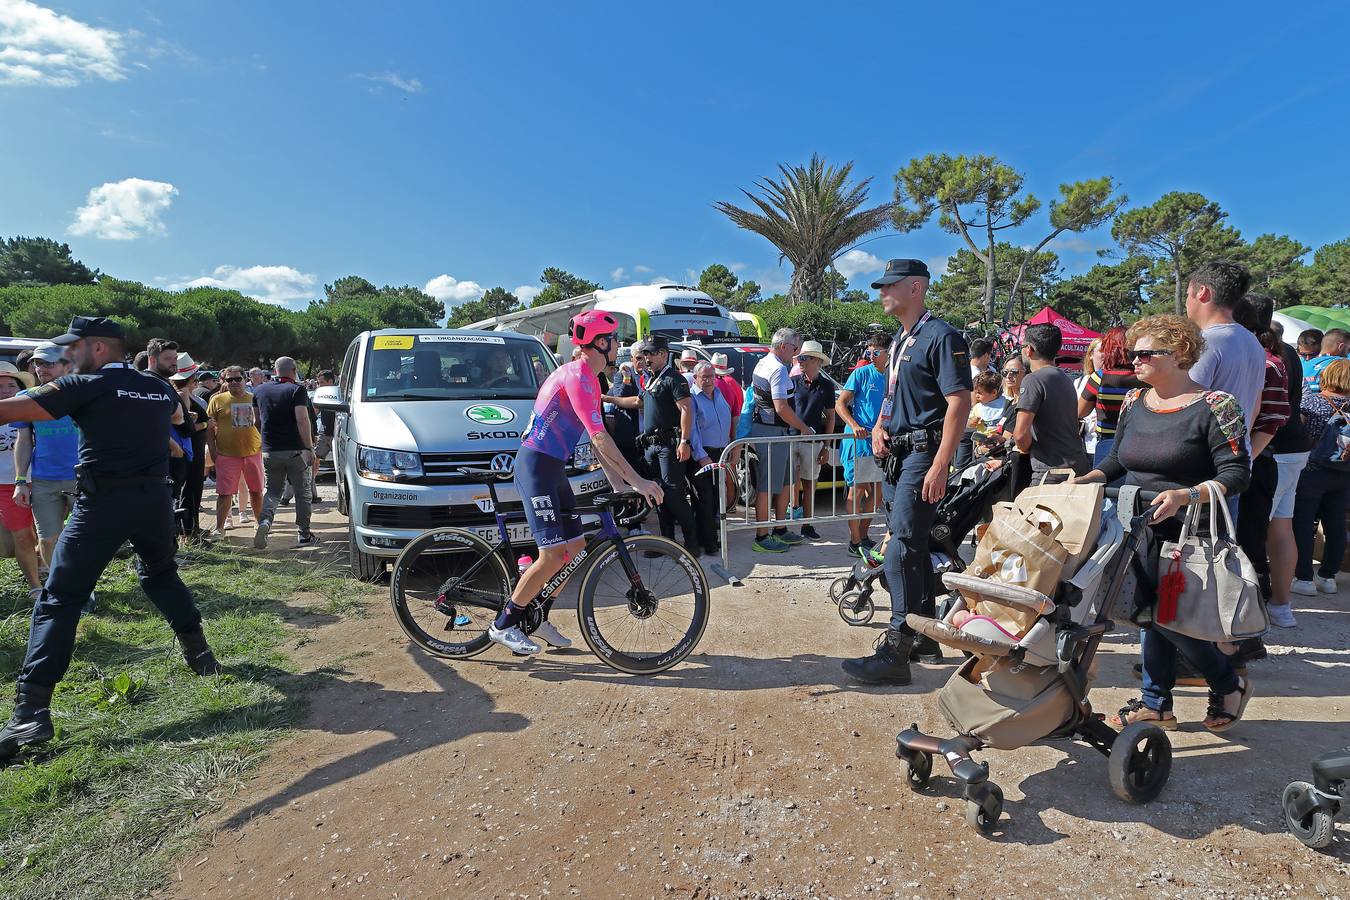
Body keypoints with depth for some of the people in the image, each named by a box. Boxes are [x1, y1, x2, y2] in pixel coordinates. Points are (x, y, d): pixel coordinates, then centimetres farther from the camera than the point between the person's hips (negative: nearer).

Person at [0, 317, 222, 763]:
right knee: (161, 575, 26)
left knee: (58, 600, 0)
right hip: (154, 498, 6)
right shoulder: (159, 389, 11)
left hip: (104, 502, -5)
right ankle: (201, 656, 28)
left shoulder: (85, 386, -6)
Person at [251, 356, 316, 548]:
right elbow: (302, 420, -17)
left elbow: (257, 421, 17)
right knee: (302, 492, 8)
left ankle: (264, 521, -12)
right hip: (295, 450, -4)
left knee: (273, 491, 15)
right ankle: (303, 534, 12)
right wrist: (310, 448, -15)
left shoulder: (259, 390, 11)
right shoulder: (297, 390, -6)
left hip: (269, 452, 4)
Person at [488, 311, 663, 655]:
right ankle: (503, 624, 1)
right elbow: (599, 437, -23)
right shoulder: (577, 375, -17)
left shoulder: (587, 379, 15)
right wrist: (637, 481, -22)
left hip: (552, 468, 10)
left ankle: (538, 617, 22)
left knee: (576, 547, 10)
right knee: (554, 554, -12)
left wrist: (617, 481, 10)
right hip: (536, 466, -10)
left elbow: (595, 438, 16)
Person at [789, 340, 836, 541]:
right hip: (791, 439, -1)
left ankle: (807, 525, 17)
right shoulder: (793, 381, 3)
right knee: (793, 483, -2)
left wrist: (826, 447, 2)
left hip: (813, 442, 1)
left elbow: (830, 417, 7)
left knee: (809, 484, 8)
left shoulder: (827, 386, 4)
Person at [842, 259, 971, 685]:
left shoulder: (941, 336, -12)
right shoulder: (900, 339, 17)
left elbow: (959, 402, -19)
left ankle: (895, 653, -6)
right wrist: (879, 427, 8)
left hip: (923, 454, -10)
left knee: (902, 551, -11)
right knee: (913, 546, 16)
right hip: (900, 454, 10)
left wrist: (940, 467, -25)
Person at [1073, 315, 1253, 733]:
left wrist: (1185, 495, -31)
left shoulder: (1215, 406, -10)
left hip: (1188, 534, -6)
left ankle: (1228, 683, 21)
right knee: (1150, 610, 10)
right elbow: (1116, 462, 14)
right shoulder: (1134, 403, 9)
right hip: (1140, 530, 6)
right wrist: (1077, 484, -2)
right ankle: (1156, 703, 21)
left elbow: (1236, 474, -15)